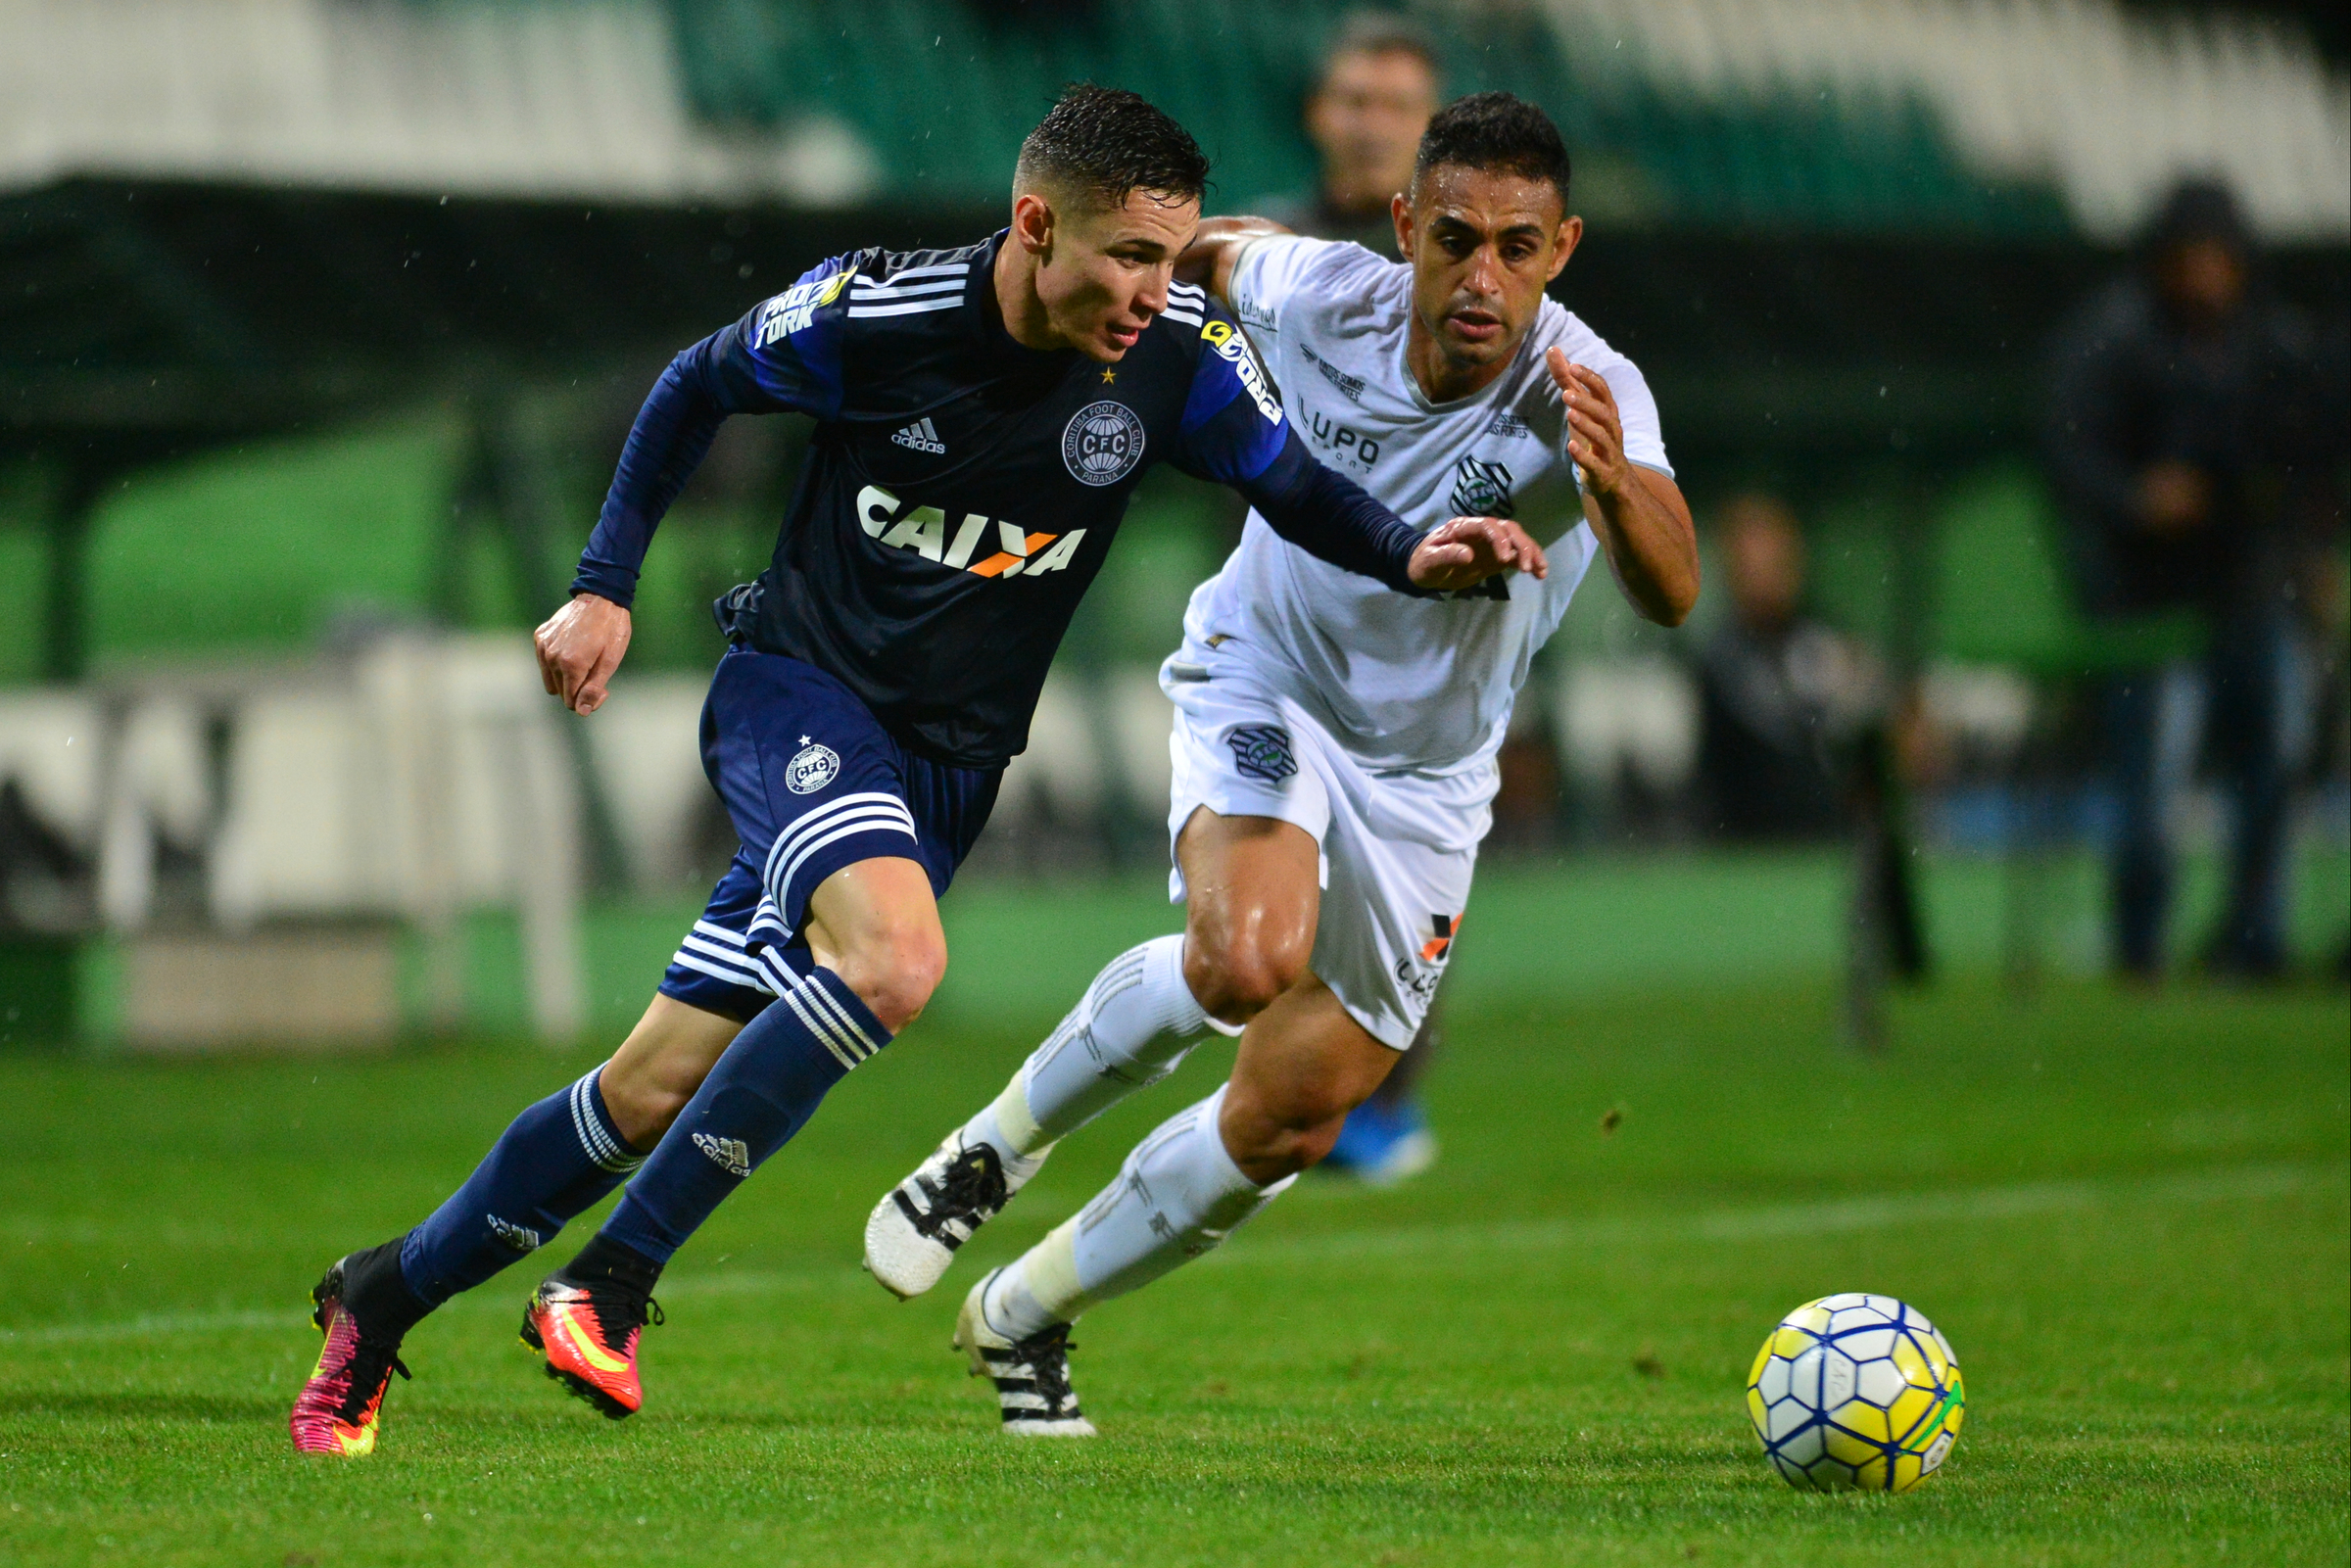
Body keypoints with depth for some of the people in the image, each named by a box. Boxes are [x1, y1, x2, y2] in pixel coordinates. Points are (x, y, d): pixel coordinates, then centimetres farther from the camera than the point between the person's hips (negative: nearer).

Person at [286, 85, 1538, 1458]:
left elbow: (1298, 489, 3)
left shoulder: (1179, 352, -9)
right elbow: (699, 387, 3)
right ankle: (610, 1286, -20)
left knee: (658, 1092, 2)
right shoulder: (870, 315, -15)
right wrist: (605, 588, 2)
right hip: (800, 690, -4)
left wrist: (1413, 555, -18)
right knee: (892, 964, -32)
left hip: (946, 765, 4)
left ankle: (387, 1295, 21)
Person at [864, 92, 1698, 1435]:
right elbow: (1222, 248, 2)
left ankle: (1025, 1314, 27)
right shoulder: (1321, 297, -23)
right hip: (1263, 683, -1)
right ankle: (1001, 1143, -6)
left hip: (1423, 774, 1)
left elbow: (1671, 593, -48)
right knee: (1249, 960, -32)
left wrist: (1615, 489, -67)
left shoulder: (1587, 397, -29)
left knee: (1292, 1123, 3)